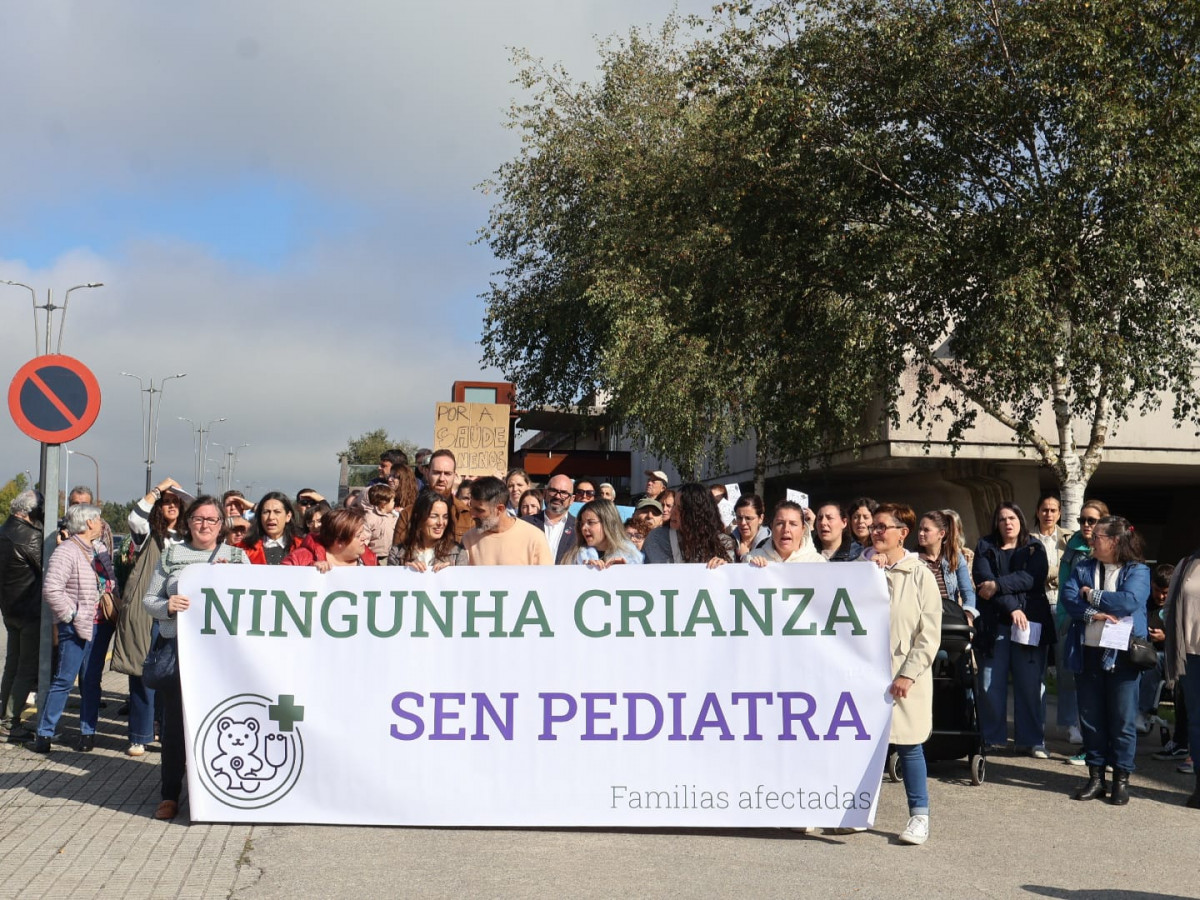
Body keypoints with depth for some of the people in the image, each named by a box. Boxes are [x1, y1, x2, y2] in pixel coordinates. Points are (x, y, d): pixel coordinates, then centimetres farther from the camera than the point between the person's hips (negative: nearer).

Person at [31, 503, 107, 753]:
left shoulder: (93, 551, 13)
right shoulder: (66, 552, -15)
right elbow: (51, 589, -24)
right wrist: (71, 615, -18)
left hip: (94, 626, 8)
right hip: (75, 629, -8)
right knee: (64, 681, -5)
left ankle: (88, 731, 18)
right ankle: (44, 733, 3)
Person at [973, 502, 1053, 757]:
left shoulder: (1035, 549, 12)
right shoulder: (985, 549, 11)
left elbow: (1031, 578, -7)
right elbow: (984, 581, -5)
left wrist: (997, 585, -15)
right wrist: (1012, 608, -16)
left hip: (1030, 624, 0)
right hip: (994, 624, 0)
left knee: (1029, 685, -2)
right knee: (990, 685, -2)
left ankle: (1031, 740, 5)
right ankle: (991, 738, 8)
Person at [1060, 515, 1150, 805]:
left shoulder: (1137, 571, -2)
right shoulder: (1083, 569, 12)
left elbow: (1130, 601, -18)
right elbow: (1069, 597, -2)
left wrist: (1091, 595, -9)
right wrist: (1094, 613, -18)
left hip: (1121, 655, -4)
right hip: (1087, 653, 4)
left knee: (1122, 720, 1)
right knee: (1090, 718, 8)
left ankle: (1121, 779, 11)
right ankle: (1096, 777, 17)